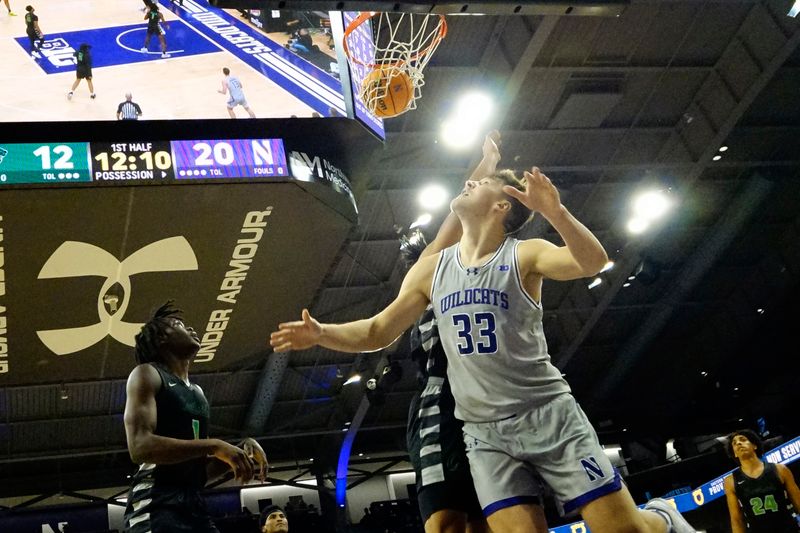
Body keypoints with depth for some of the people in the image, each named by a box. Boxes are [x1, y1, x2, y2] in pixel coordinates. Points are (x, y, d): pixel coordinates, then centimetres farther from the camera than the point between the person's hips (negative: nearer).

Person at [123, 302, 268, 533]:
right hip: (156, 506, -9)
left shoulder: (197, 392, 24)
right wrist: (213, 446, -18)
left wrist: (240, 451, 8)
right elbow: (140, 447, -16)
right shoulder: (148, 374, -1)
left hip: (193, 504, 9)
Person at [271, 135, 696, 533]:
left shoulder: (523, 255, -4)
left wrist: (555, 213, -39)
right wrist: (321, 333, -3)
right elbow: (378, 332, 14)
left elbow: (592, 262, -22)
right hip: (485, 434, 4)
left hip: (549, 416, -3)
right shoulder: (431, 270, 9)